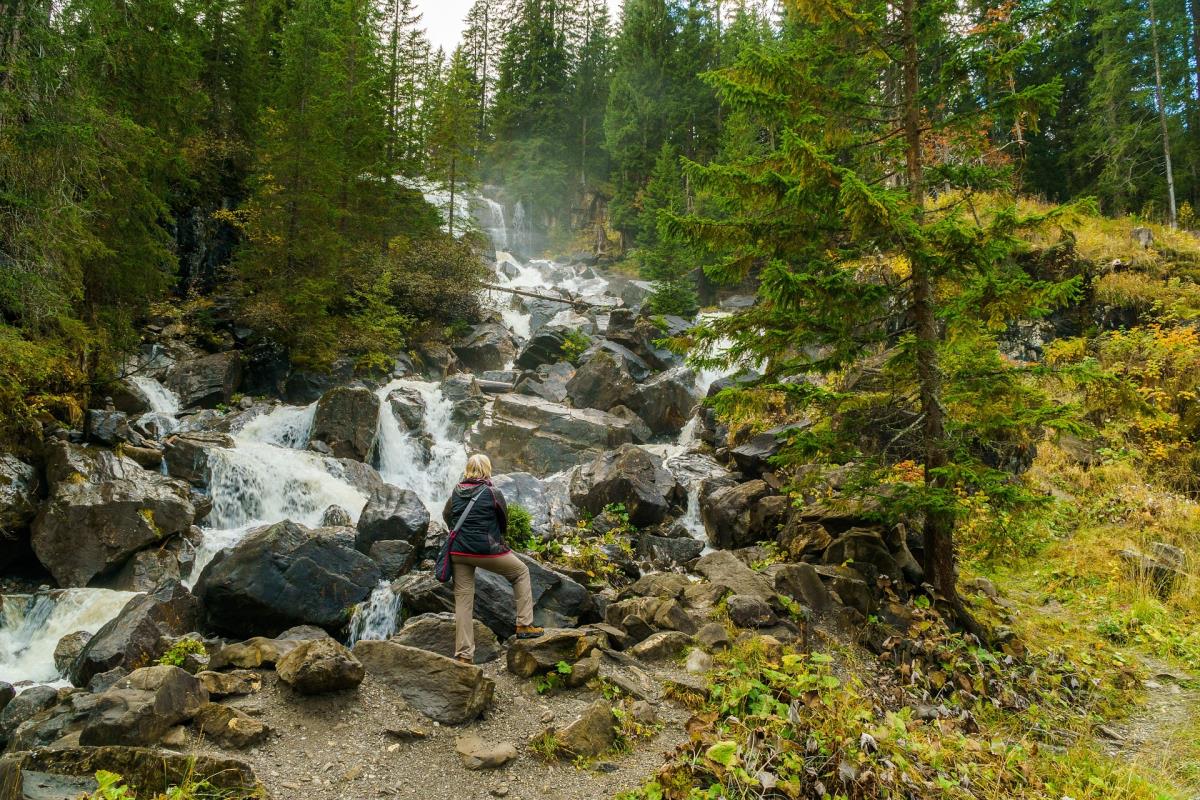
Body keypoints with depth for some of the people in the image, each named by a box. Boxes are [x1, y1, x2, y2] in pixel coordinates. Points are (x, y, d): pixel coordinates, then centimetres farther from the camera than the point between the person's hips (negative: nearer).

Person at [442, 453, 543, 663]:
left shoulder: (456, 492, 5)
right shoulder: (493, 493, -6)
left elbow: (446, 516, 20)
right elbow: (504, 523, 6)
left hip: (459, 552, 4)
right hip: (486, 550, -4)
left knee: (463, 600, 8)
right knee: (521, 572, 18)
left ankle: (463, 655, 7)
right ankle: (524, 625, 14)